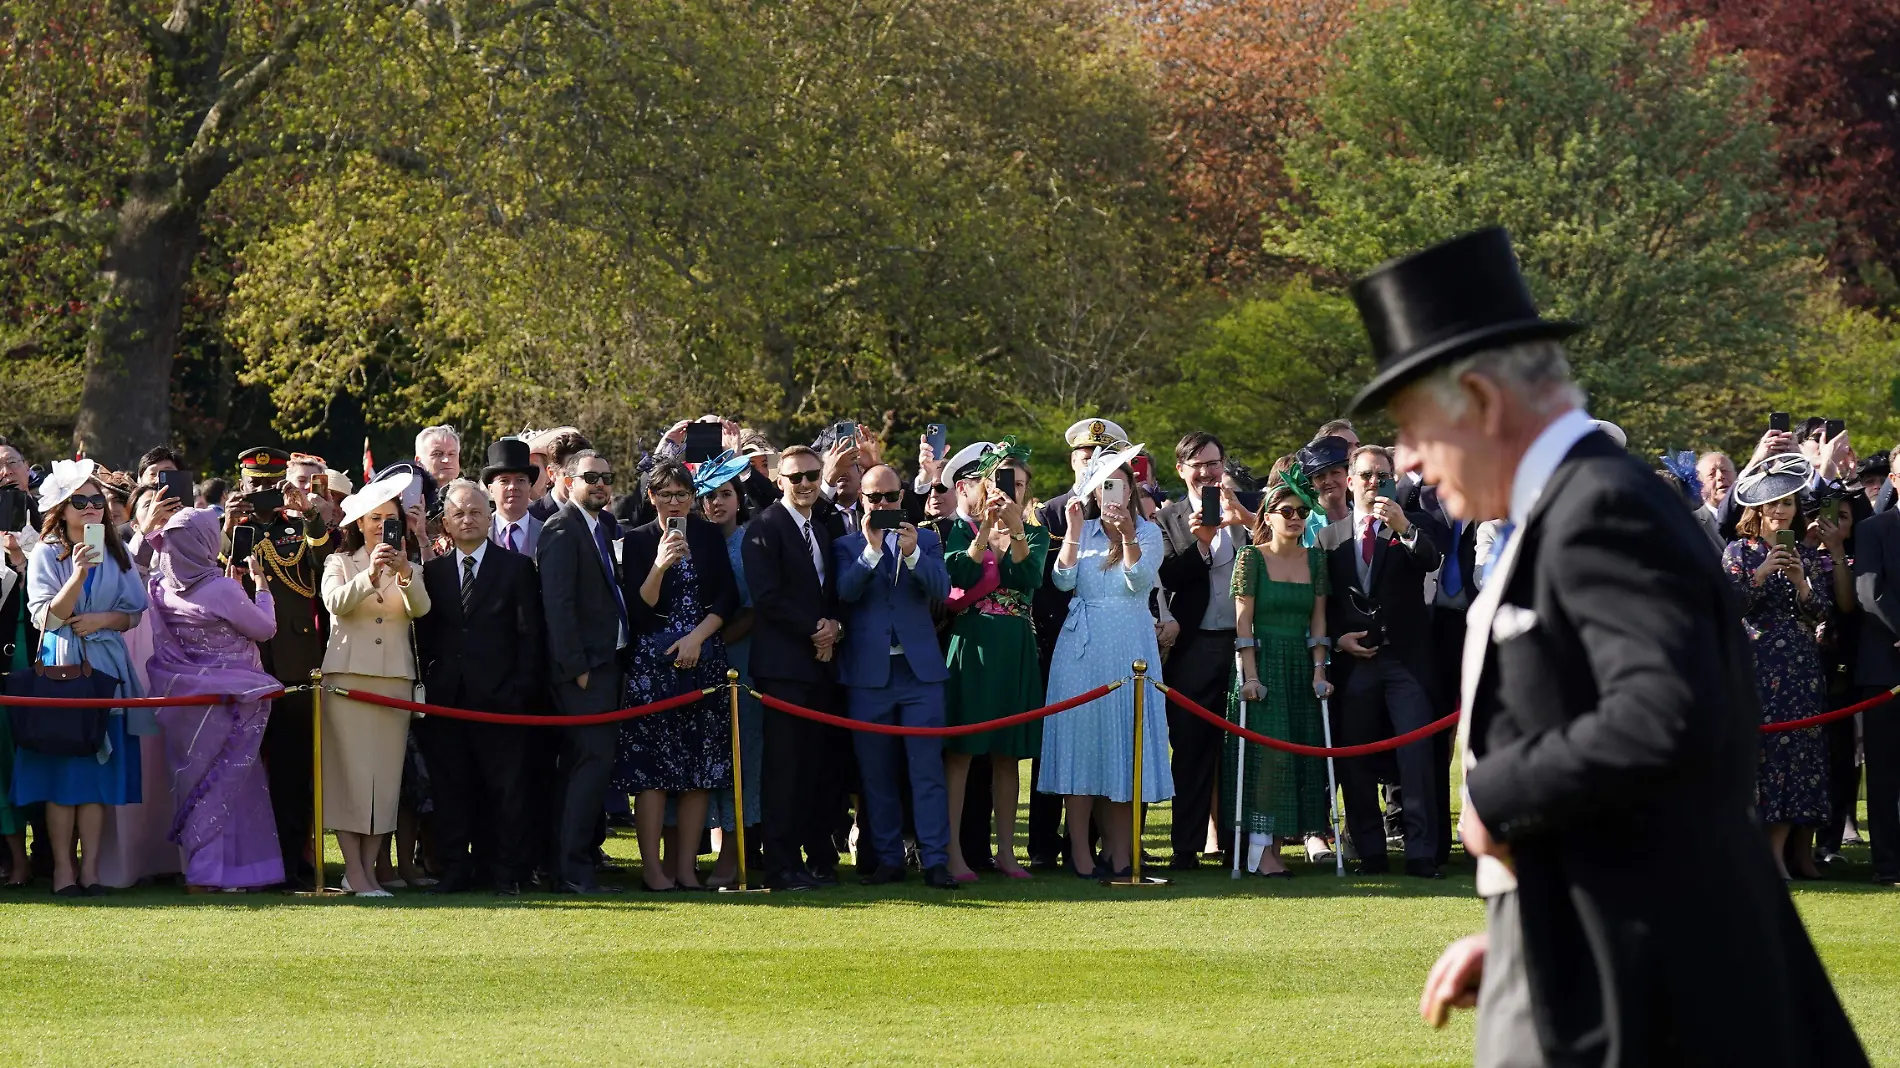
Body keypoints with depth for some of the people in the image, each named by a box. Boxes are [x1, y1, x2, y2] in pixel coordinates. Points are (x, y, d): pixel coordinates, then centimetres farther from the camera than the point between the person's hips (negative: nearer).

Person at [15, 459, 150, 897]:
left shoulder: (117, 553, 11)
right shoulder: (46, 554, 1)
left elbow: (136, 612, 9)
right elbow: (46, 617, -8)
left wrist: (102, 619, -9)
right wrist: (78, 575, -20)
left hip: (106, 665, 3)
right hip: (60, 666, -3)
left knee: (99, 768, -1)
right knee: (61, 768, -5)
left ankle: (90, 866, 1)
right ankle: (63, 867, -1)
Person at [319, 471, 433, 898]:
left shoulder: (408, 568, 14)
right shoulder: (340, 563, 7)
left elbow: (421, 608, -6)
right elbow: (335, 603, -14)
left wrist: (406, 573, -25)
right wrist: (369, 576, -31)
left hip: (395, 678, 3)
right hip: (348, 676, -3)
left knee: (386, 774, 0)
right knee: (350, 771, -8)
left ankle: (369, 869, 3)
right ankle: (354, 871, -8)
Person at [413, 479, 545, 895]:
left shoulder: (517, 568, 7)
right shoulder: (432, 572, 14)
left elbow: (530, 634, 2)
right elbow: (423, 636, 13)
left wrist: (523, 690, -7)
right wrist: (425, 683, 0)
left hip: (499, 698, -2)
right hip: (447, 700, 2)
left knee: (506, 789, -2)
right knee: (450, 787, 3)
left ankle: (505, 872, 3)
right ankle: (455, 871, 8)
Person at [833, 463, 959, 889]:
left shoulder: (926, 541, 11)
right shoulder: (847, 546, 8)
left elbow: (941, 589, -5)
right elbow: (845, 591, -9)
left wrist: (912, 553, -19)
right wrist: (871, 549, -20)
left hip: (920, 670, 0)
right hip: (868, 674, 0)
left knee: (927, 768, -6)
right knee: (877, 774, 4)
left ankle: (935, 860, -6)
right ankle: (888, 859, 12)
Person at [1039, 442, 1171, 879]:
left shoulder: (1147, 532, 6)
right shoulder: (1081, 531, 11)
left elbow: (1141, 580, -11)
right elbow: (1063, 580, -3)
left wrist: (1127, 537, -24)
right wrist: (1074, 530, -11)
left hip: (1130, 647, -1)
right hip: (1082, 646, 1)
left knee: (1125, 737, -3)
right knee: (1081, 740, -3)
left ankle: (1120, 851, 1)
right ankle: (1080, 852, -2)